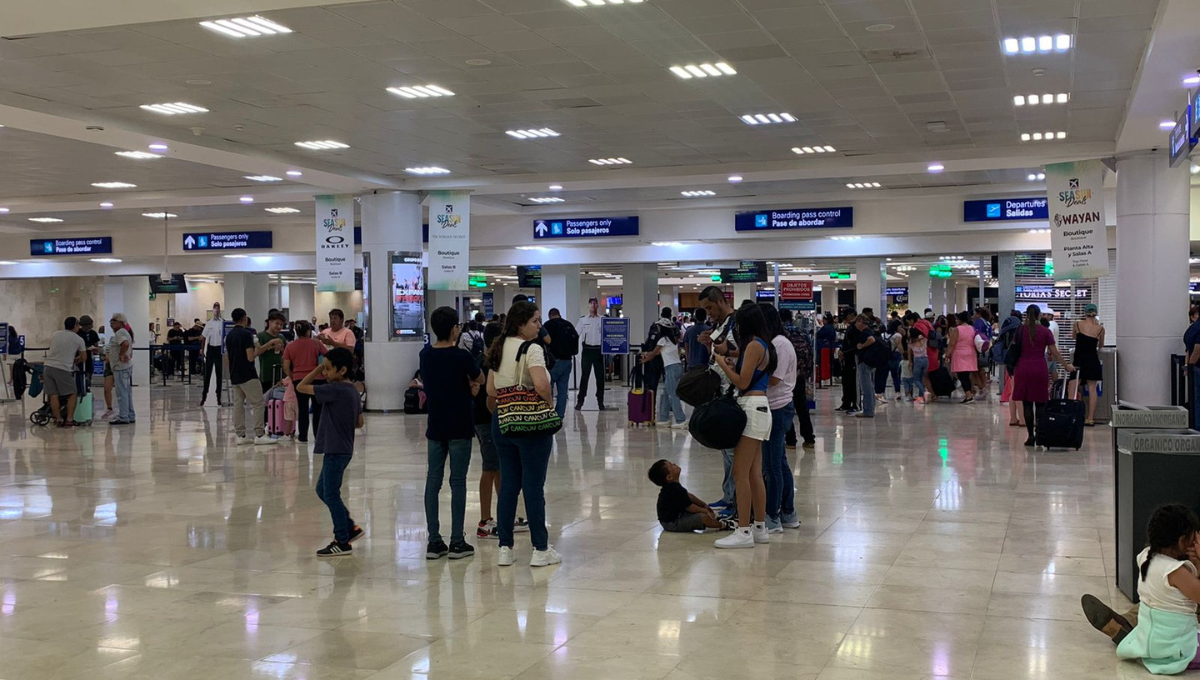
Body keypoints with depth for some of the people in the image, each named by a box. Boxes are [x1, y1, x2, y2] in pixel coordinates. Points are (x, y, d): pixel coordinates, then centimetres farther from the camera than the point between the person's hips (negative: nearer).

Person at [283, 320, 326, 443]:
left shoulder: (290, 346, 1)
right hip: (317, 379, -1)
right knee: (318, 409, 8)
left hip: (299, 379, 2)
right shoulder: (316, 343, -4)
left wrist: (293, 378, 12)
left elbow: (286, 368, -1)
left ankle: (302, 436, 11)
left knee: (302, 409, 10)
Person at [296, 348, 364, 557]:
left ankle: (342, 542, 6)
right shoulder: (353, 391, 9)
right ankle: (350, 528, 24)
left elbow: (301, 387, -17)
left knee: (331, 494, -1)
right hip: (342, 449, 9)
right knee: (323, 490, 19)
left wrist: (318, 369, -9)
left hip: (336, 450, -9)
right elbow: (359, 422, 14)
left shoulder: (335, 390, -19)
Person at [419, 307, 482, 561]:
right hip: (459, 428, -5)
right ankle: (457, 542, 1)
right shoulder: (461, 356, -13)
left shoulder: (426, 355, 3)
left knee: (433, 482, 6)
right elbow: (479, 378, 2)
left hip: (435, 427, 5)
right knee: (458, 483, -1)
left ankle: (434, 541, 8)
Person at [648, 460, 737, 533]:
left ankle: (715, 519, 12)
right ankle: (724, 525, -5)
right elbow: (690, 507, -23)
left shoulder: (673, 487, 6)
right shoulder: (676, 490, -28)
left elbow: (688, 496, 19)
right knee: (703, 516, -23)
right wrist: (705, 510, -10)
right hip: (672, 523, -12)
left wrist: (703, 504, 17)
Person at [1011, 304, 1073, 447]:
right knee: (1040, 403, 7)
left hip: (1023, 369, 0)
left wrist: (1014, 371, 16)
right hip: (1040, 369, 0)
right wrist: (1067, 366, 13)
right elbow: (1054, 352, 2)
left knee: (1027, 404, 2)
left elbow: (1015, 350, 5)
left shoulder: (1021, 331, 2)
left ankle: (1031, 436, -2)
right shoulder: (1045, 331, -1)